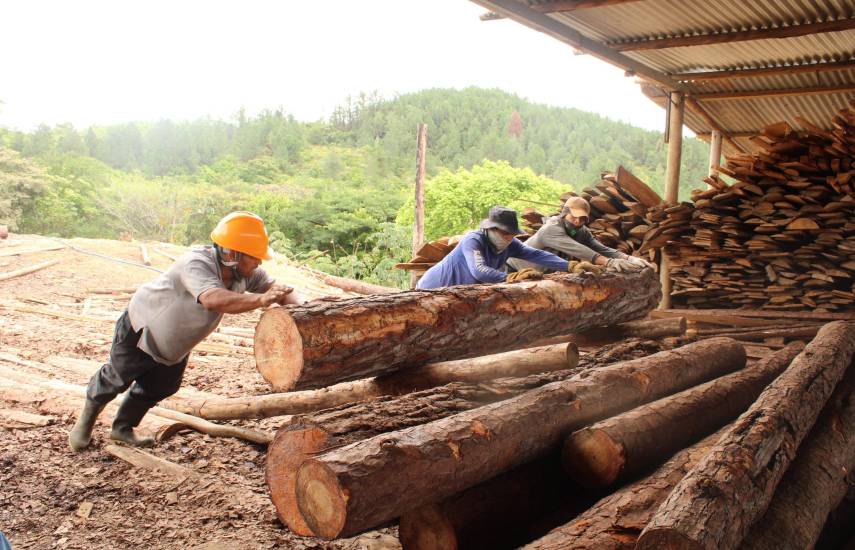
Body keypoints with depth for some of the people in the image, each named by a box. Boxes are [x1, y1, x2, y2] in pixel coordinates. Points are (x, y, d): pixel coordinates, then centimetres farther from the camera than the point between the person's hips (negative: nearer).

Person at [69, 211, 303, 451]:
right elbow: (212, 299, -58)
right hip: (141, 328, -6)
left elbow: (274, 286, -14)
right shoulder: (196, 263, -41)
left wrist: (300, 304, -33)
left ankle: (123, 428, 38)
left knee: (161, 387, 14)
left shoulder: (244, 272, -19)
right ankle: (88, 415, 43)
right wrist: (259, 299, -64)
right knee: (118, 378, 12)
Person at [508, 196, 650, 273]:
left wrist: (629, 258, -38)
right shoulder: (551, 229, -33)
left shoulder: (582, 232, -10)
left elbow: (602, 249, -21)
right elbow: (577, 249, -47)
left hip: (542, 273, 7)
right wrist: (608, 262, -56)